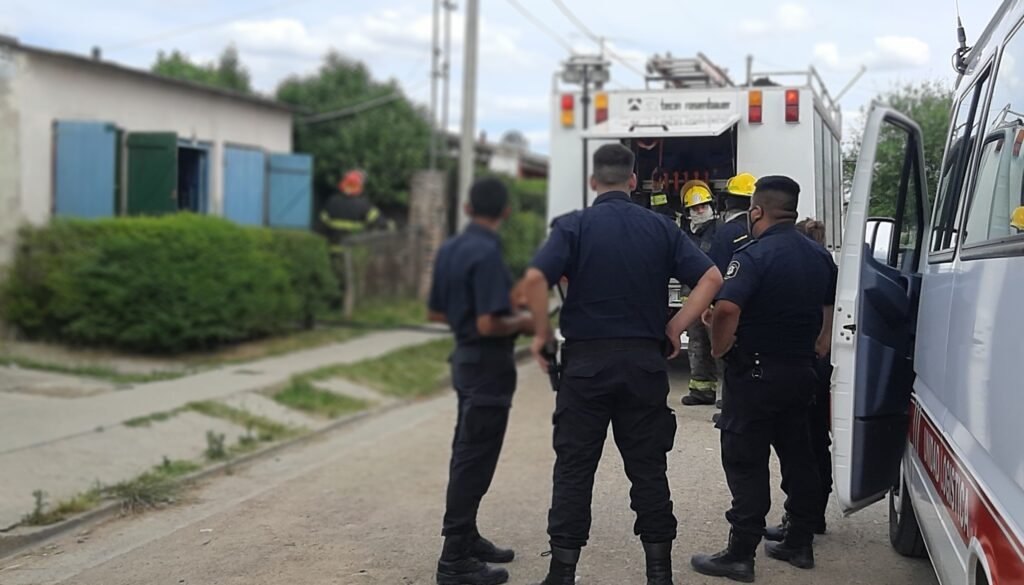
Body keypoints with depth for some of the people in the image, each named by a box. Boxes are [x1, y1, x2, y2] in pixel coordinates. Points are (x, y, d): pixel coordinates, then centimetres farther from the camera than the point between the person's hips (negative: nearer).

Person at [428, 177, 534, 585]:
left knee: (467, 454, 18)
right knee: (475, 460, -4)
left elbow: (437, 312, 13)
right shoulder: (488, 254, -20)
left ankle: (467, 539, 30)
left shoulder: (449, 249, 6)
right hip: (488, 365, -9)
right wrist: (522, 323, -9)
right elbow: (489, 324, -26)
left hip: (465, 359, 9)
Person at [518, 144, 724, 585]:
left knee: (574, 468, 5)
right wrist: (676, 328, 4)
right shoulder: (660, 228, 5)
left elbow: (534, 279, -18)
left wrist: (543, 333, -5)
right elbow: (710, 278, -1)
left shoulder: (574, 226, -3)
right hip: (645, 362, 2)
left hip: (586, 361, -2)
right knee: (647, 467, 11)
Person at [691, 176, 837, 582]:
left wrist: (719, 349, -15)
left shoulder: (755, 255, -17)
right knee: (798, 457, 16)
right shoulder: (820, 257, 8)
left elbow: (727, 309, -30)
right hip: (801, 373, 8)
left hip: (756, 374, -7)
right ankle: (800, 544, 25)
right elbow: (831, 310, 16)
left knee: (747, 465, -3)